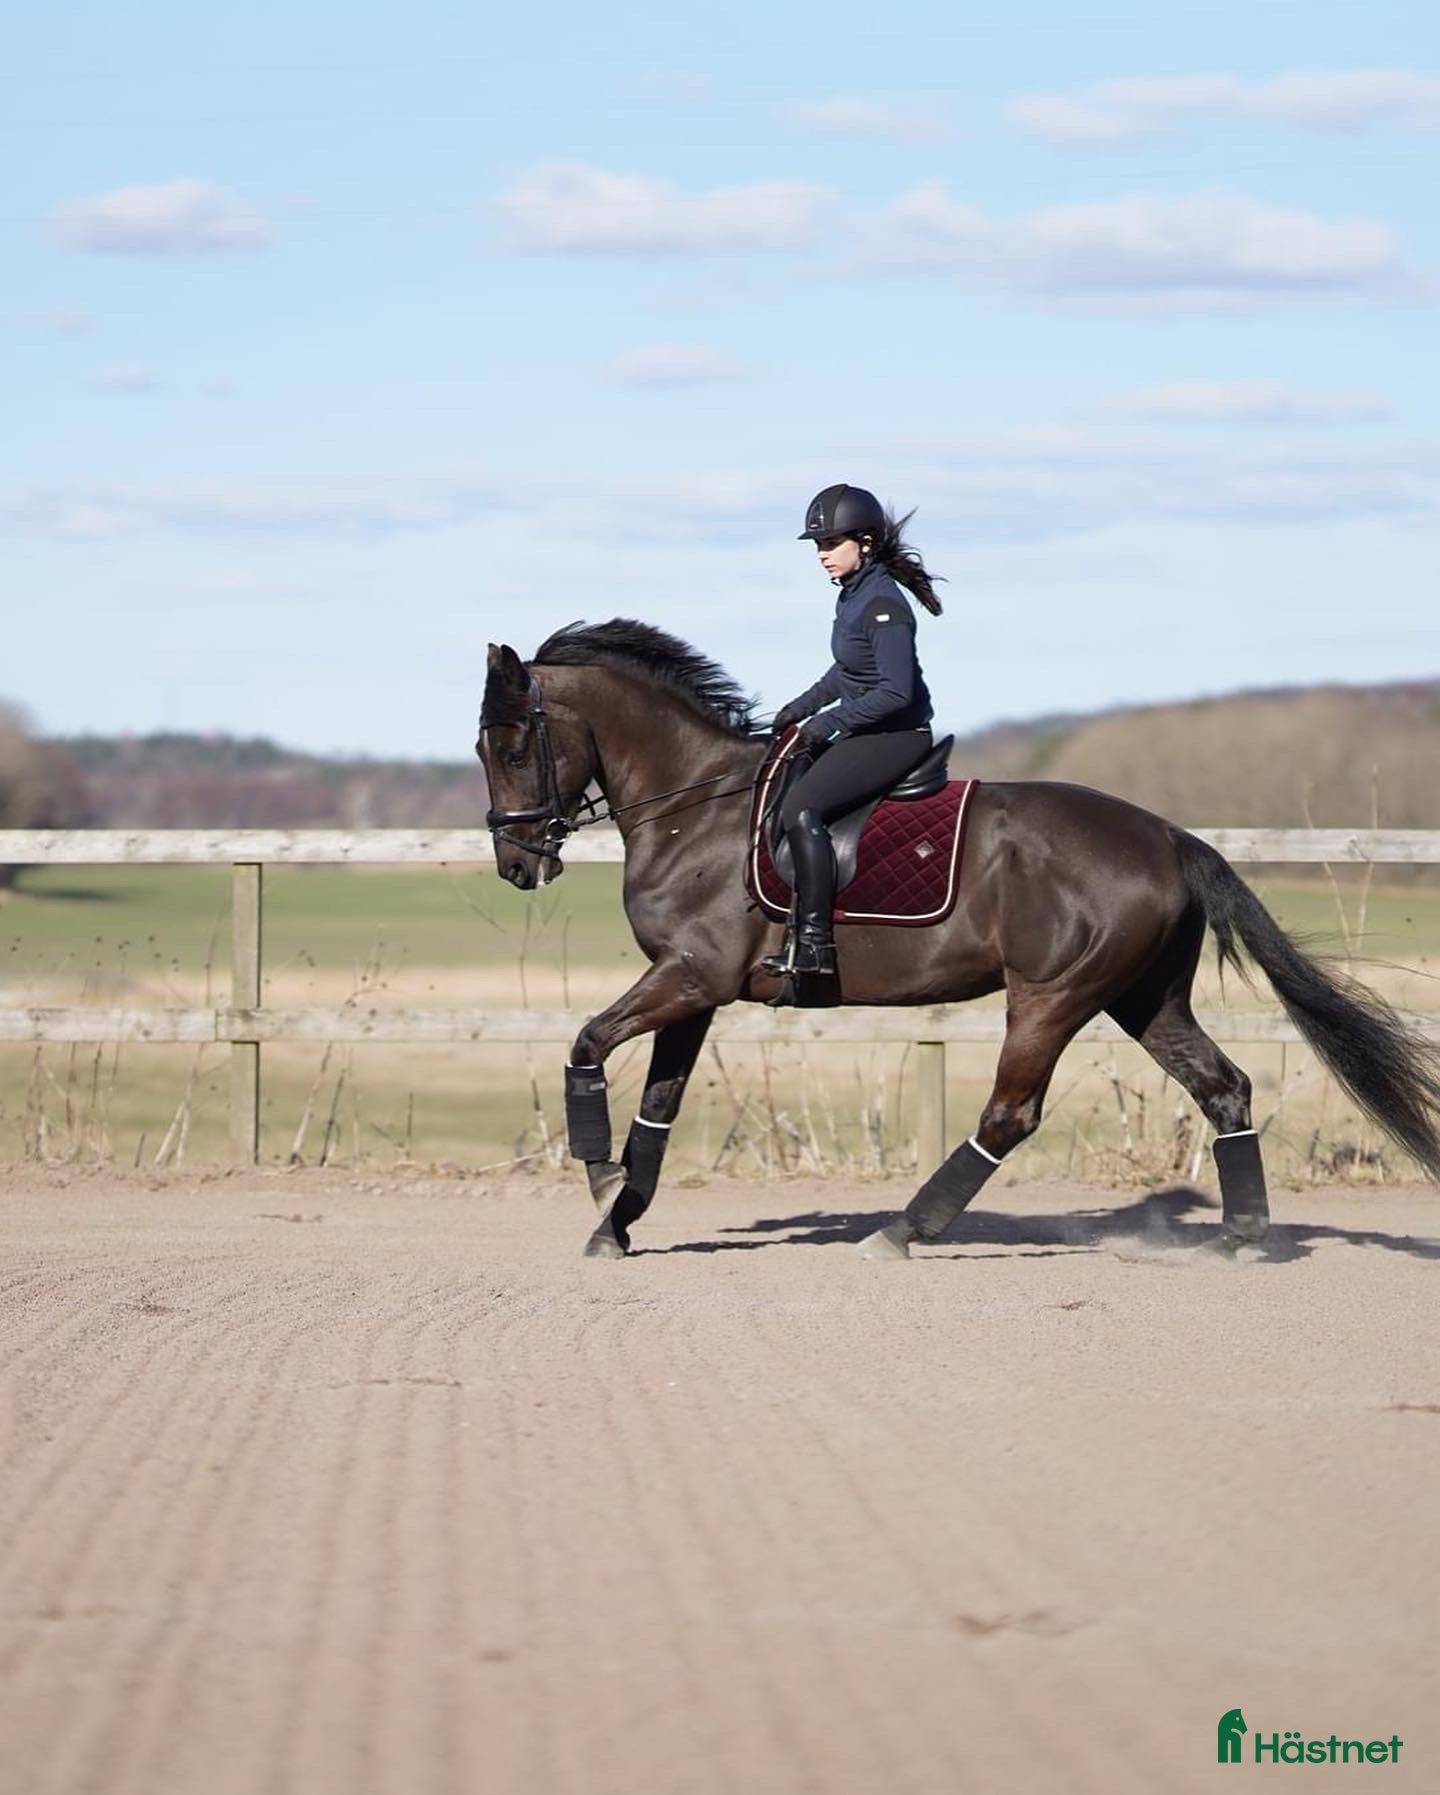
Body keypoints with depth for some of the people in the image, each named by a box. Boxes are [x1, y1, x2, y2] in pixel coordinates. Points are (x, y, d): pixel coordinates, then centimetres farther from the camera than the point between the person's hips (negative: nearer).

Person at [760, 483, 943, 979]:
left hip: (896, 736, -11)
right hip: (865, 733, 11)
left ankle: (814, 944, -27)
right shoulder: (853, 595, 10)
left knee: (801, 808, -24)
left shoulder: (883, 606, -19)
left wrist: (829, 721, -20)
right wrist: (801, 708, 14)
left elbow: (895, 691, -25)